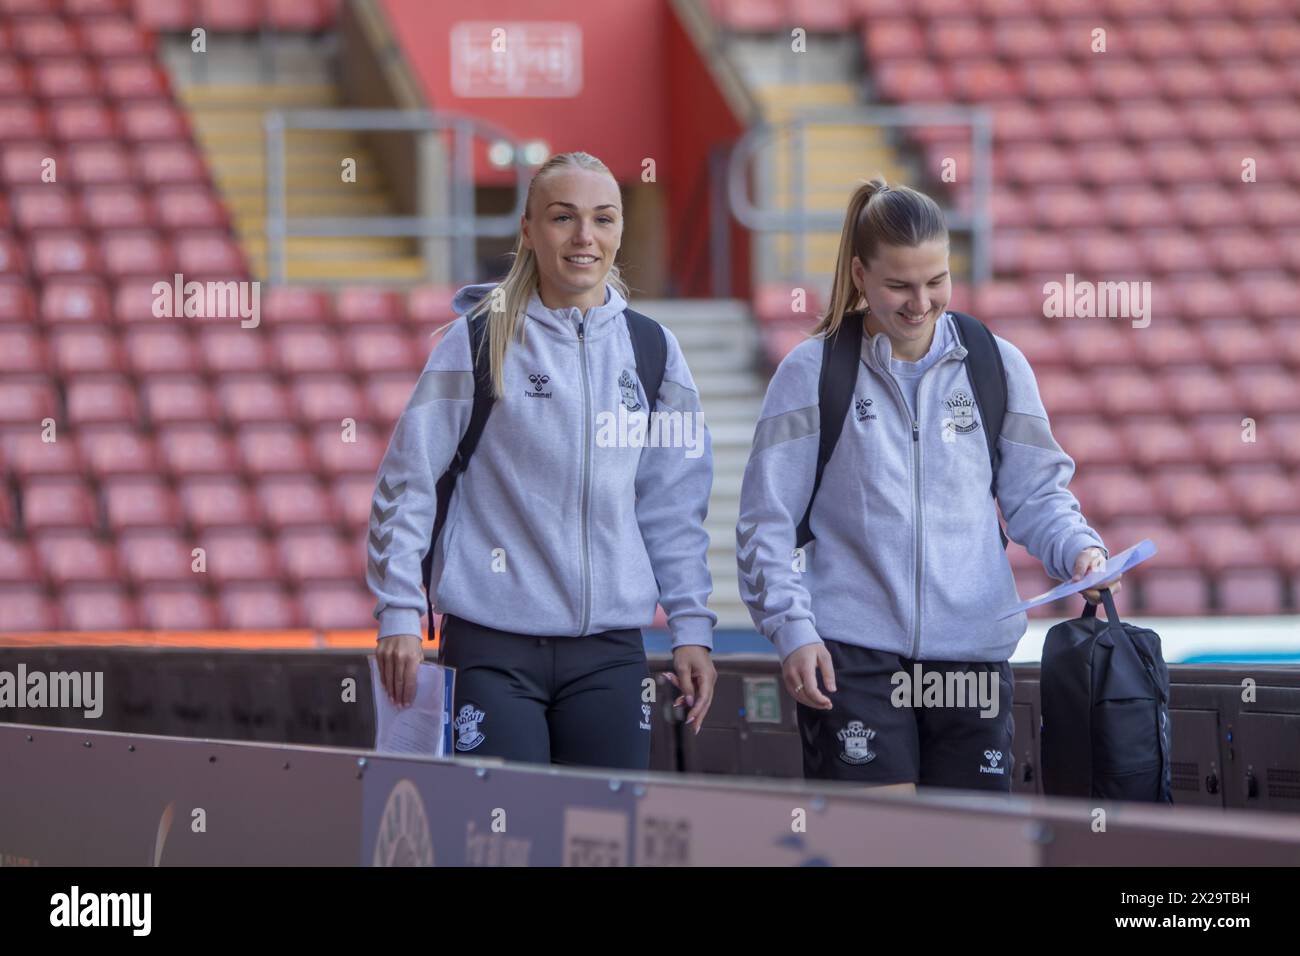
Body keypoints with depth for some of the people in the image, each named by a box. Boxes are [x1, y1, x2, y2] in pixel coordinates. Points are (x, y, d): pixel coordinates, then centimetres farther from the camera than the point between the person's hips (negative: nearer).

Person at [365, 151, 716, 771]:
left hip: (611, 648, 3)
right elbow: (407, 482, 0)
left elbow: (675, 506, 14)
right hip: (492, 648, -3)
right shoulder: (478, 341, -1)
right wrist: (398, 613, -5)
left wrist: (691, 626, 9)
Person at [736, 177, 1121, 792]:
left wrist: (1079, 551, -6)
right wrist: (791, 628, -9)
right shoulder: (811, 373, 2)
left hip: (972, 647, 3)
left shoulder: (998, 366, 9)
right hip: (851, 654, -3)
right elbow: (766, 521, 2)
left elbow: (1035, 494, 14)